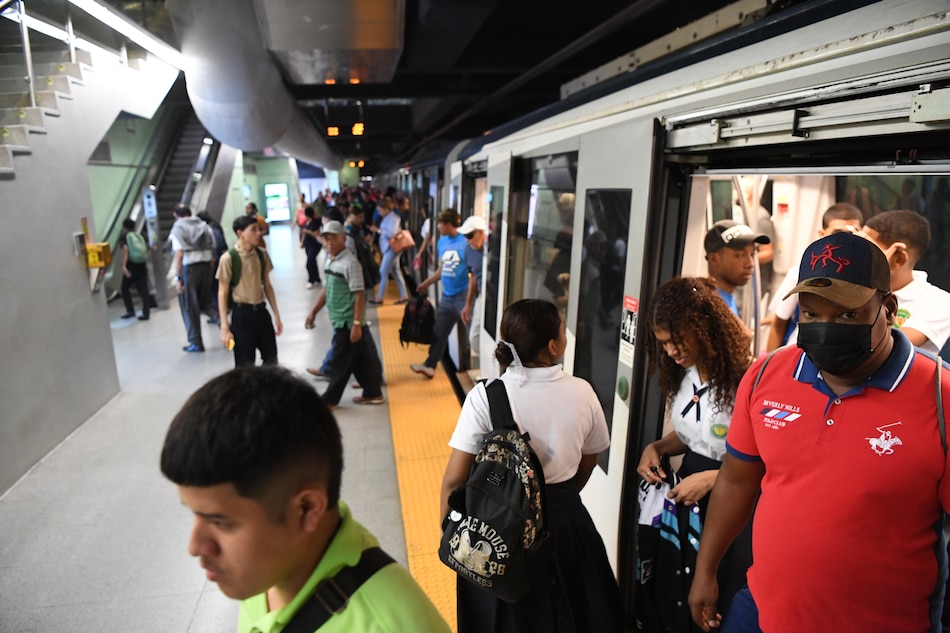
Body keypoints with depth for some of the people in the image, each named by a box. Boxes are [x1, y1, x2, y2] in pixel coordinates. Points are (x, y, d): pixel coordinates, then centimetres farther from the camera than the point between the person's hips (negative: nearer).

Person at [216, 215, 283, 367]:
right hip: (242, 313, -5)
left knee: (271, 360, 13)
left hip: (261, 311, 5)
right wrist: (224, 328, -12)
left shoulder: (262, 254, 2)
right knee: (245, 365, 4)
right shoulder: (228, 258, -13)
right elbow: (222, 294, -9)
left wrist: (277, 315, 10)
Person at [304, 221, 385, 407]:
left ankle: (329, 399, 16)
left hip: (348, 322, -9)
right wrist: (314, 312, 20)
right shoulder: (330, 260, 10)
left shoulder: (350, 263, -17)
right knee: (361, 360, 15)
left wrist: (356, 324, -23)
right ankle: (373, 394, 25)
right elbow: (327, 289, 20)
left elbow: (360, 296, -20)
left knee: (341, 362, 4)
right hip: (339, 321, 9)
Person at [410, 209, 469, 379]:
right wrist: (426, 283, 23)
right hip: (446, 296, 7)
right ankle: (429, 366, 21)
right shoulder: (442, 242, 8)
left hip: (462, 296, -7)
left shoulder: (465, 243, -14)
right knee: (439, 333, 12)